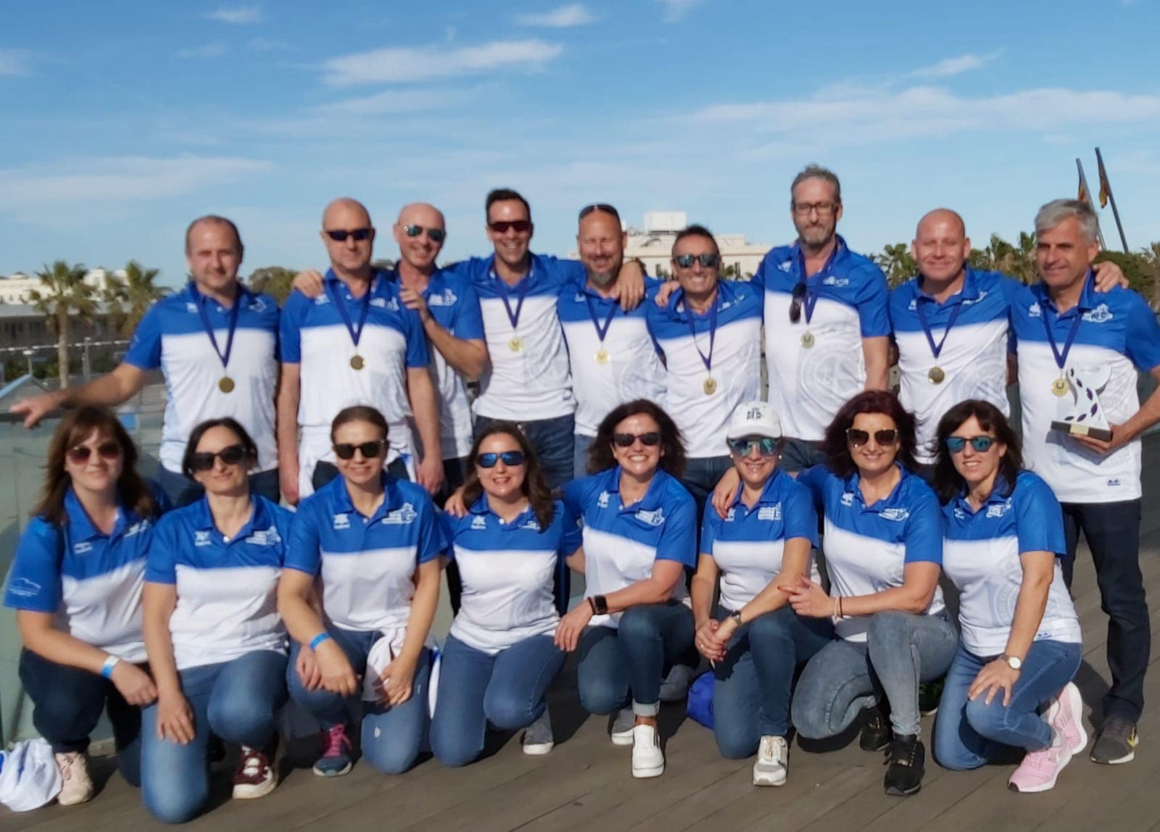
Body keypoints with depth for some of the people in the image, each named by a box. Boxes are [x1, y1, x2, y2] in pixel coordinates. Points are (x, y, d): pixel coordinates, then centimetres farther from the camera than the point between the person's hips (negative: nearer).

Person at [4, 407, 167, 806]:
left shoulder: (151, 506, -13)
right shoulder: (46, 532, -20)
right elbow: (36, 632, -17)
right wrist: (112, 667, -28)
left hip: (145, 652, 2)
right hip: (67, 654, -1)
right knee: (68, 704, -36)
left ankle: (123, 711, 26)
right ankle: (68, 750, 4)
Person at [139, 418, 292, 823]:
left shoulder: (282, 525, 1)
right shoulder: (173, 528, 2)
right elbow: (155, 614, 1)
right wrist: (168, 692, -10)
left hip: (255, 651, -1)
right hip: (185, 662, 1)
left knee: (237, 713, -40)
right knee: (172, 803, -18)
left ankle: (260, 743, 0)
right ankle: (198, 730, 17)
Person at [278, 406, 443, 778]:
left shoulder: (415, 501, -9)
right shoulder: (314, 510, -13)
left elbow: (428, 583, -3)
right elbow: (290, 595, -17)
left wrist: (408, 660, -11)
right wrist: (323, 646, -37)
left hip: (398, 630, 1)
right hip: (337, 628, 0)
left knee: (393, 757, -14)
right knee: (311, 683, -36)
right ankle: (335, 728, 3)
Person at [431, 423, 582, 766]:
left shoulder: (554, 515, -9)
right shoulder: (458, 518, -9)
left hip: (535, 636, -1)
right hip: (470, 640, 2)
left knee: (507, 710, -34)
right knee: (453, 751, -13)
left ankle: (535, 711, 5)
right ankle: (483, 696, 20)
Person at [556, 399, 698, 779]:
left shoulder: (678, 503, -15)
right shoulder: (592, 490, -4)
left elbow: (661, 587, -21)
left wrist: (592, 605, -30)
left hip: (661, 617, -2)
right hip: (605, 621, 2)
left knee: (636, 622, -39)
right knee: (598, 698, -28)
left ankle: (647, 724, -11)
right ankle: (629, 699, 12)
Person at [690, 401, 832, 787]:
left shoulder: (795, 497, -12)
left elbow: (791, 578, -24)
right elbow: (704, 576, 3)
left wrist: (733, 621, -30)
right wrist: (704, 623, -18)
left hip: (795, 620, -3)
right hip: (737, 628, 3)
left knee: (765, 626, -41)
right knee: (735, 741, -16)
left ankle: (775, 734, -15)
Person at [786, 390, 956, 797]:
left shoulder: (918, 499, -17)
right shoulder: (832, 481, -5)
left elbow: (917, 596, -24)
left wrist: (834, 606, -25)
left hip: (918, 635, -3)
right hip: (854, 640, 4)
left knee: (886, 624, -40)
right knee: (811, 722, -21)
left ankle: (907, 739, -15)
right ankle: (877, 697, 12)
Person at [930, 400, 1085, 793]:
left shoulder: (1028, 491, -16)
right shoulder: (949, 504, 1)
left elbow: (1038, 578, -23)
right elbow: (961, 576, 6)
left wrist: (1012, 660, -28)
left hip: (1043, 641, -6)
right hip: (976, 646, 6)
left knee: (987, 714, -31)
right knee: (953, 755, 0)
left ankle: (1052, 737, 1)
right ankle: (1027, 710, 23)